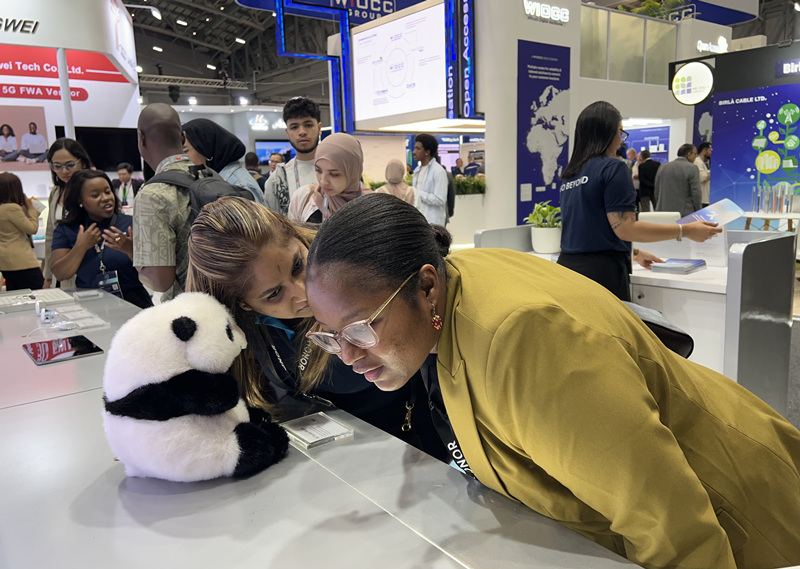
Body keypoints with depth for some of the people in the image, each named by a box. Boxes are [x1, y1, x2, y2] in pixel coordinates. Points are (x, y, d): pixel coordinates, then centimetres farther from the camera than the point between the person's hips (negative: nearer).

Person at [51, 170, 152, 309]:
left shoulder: (131, 224, 8)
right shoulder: (65, 230, 14)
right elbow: (60, 274, 6)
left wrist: (131, 250, -18)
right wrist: (81, 247, -7)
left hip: (132, 303, -1)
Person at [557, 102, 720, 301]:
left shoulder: (569, 174, 14)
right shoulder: (612, 167, -9)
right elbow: (625, 229, -15)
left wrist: (634, 253, 29)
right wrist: (685, 231, -9)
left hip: (568, 264, 8)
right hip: (600, 270, -7)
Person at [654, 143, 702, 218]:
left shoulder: (663, 167, 9)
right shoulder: (692, 168, -7)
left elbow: (657, 192, 13)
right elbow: (696, 193, -9)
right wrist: (697, 212, 4)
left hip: (663, 213, 5)